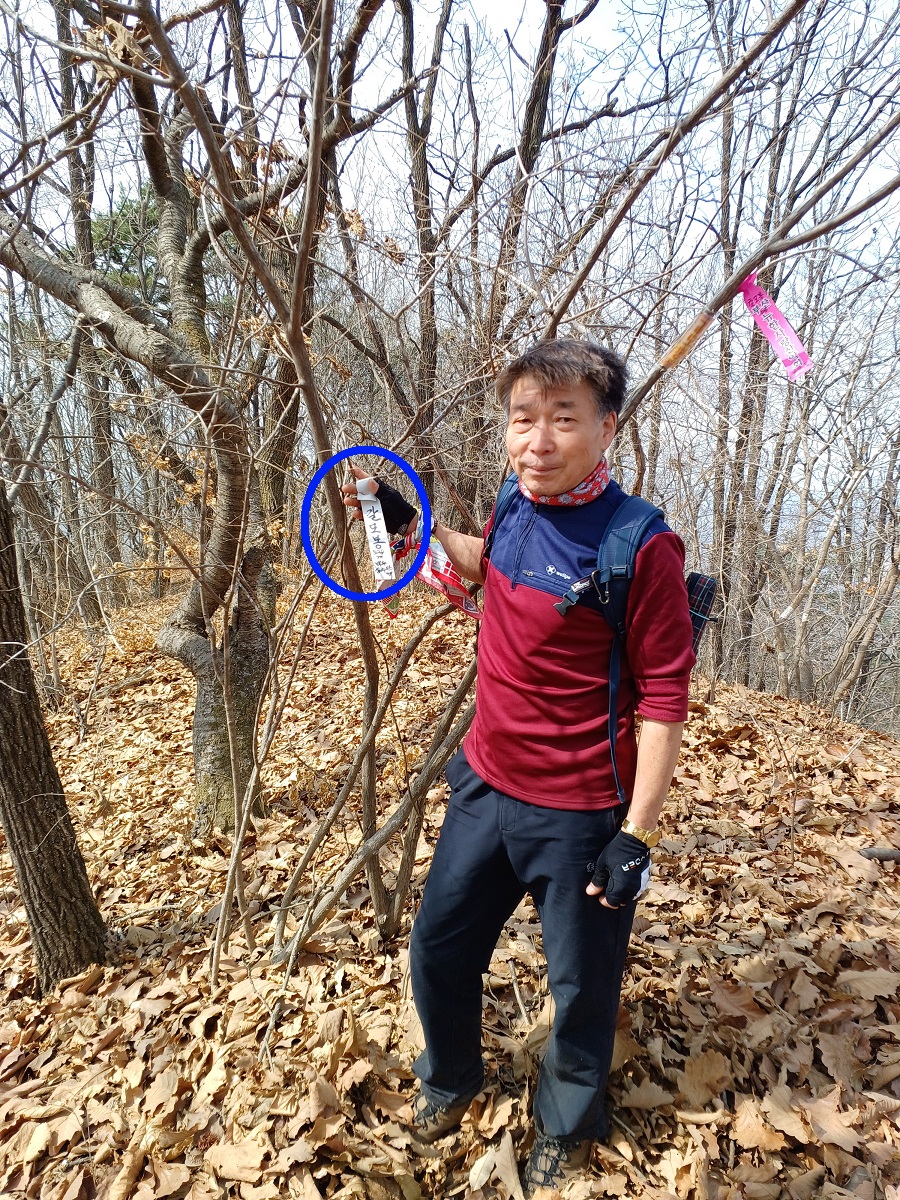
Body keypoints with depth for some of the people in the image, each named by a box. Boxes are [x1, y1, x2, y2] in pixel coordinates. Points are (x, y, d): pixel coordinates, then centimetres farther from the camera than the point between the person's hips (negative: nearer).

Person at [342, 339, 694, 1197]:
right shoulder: (518, 509, -3)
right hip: (484, 786, 6)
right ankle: (450, 1080, 53)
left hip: (578, 816, -6)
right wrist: (414, 524, 11)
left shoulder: (641, 547, -22)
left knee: (581, 987, 17)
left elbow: (663, 701, -16)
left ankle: (565, 1129, 49)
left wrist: (636, 836, -14)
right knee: (438, 949, 21)